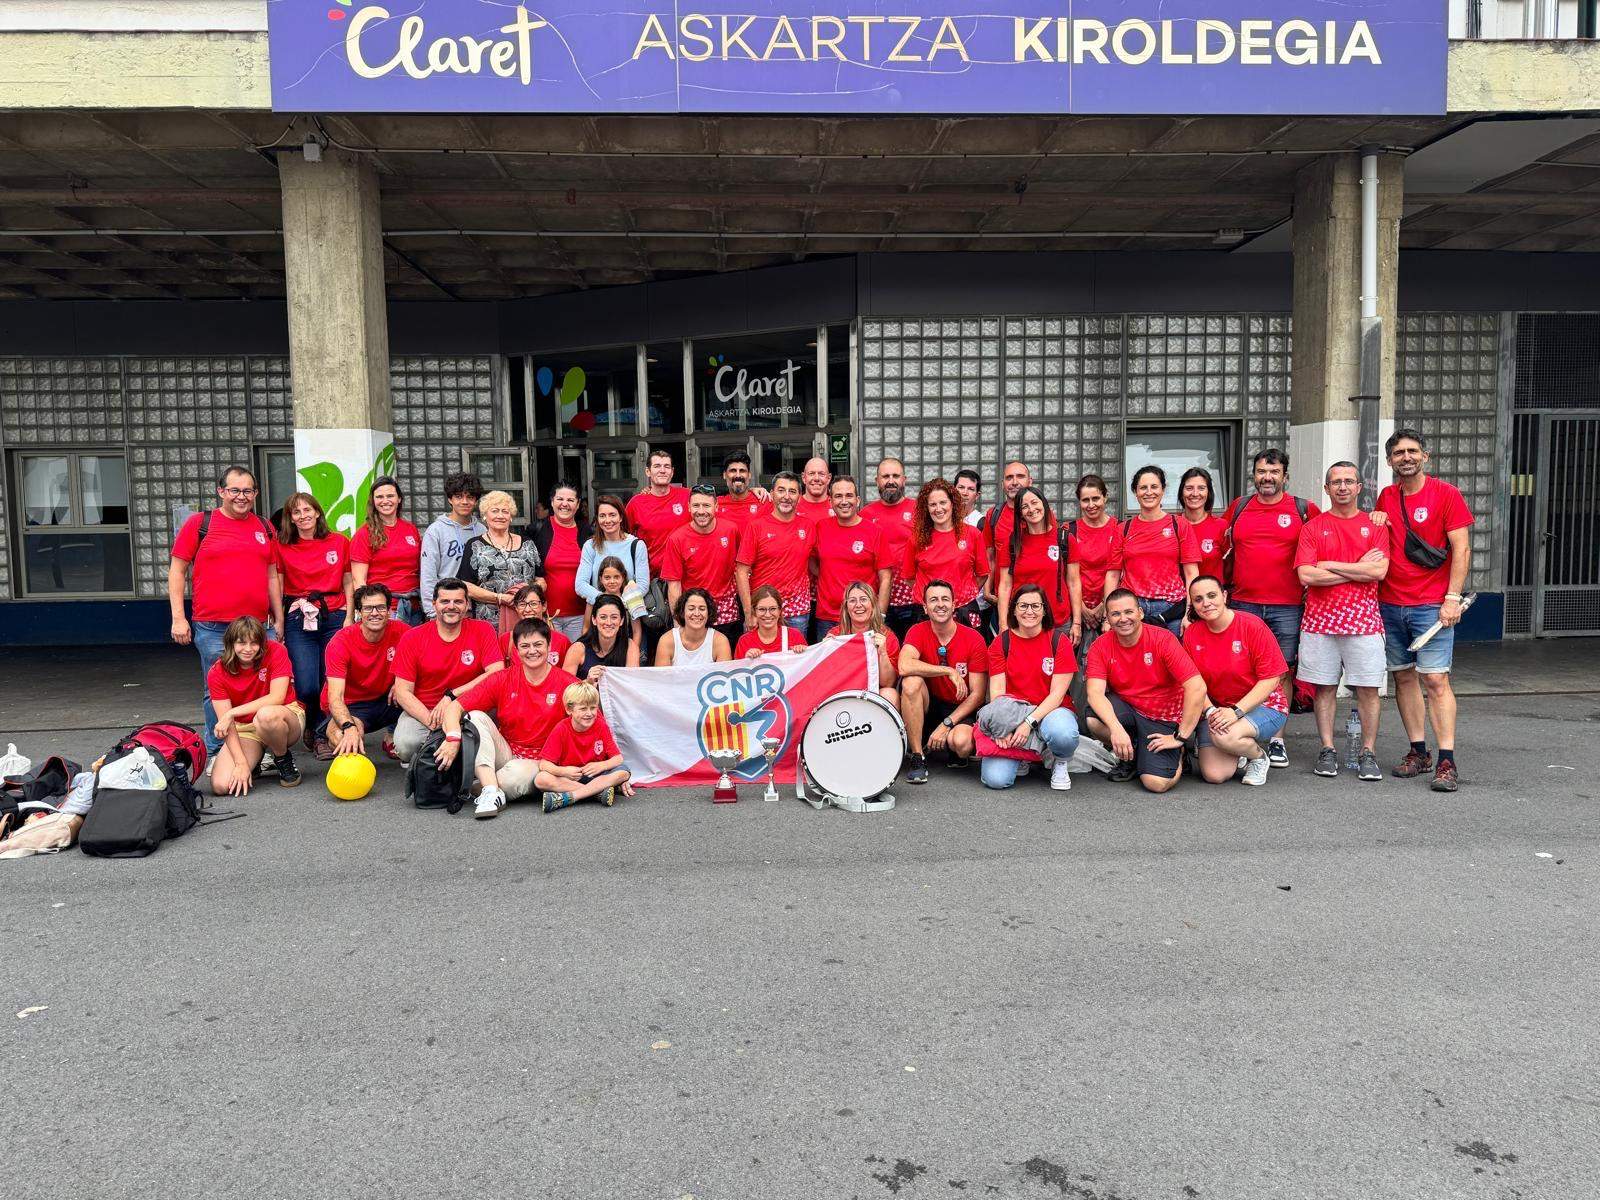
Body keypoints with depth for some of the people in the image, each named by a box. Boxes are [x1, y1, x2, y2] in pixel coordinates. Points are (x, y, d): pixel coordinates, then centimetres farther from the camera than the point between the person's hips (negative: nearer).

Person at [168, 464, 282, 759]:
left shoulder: (265, 528, 15)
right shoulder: (200, 523, 4)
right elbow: (177, 570, 4)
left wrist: (279, 619, 15)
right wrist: (178, 617, -3)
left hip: (257, 624, 3)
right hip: (213, 627, -3)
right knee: (217, 691, 3)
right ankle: (216, 752, 13)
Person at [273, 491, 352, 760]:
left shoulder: (339, 542, 8)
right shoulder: (281, 547, 5)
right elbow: (276, 587, 6)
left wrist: (349, 617, 2)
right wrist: (278, 622, 0)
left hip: (335, 617, 1)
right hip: (298, 619, -1)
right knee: (307, 687, -9)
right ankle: (315, 732, 19)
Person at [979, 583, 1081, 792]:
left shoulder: (1059, 641, -1)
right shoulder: (1001, 643, 3)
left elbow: (1057, 694, -7)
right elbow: (997, 692, -3)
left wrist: (1029, 722, -21)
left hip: (1050, 711, -1)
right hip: (1012, 712, 1)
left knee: (1063, 733, -40)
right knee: (995, 779, -22)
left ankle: (1061, 763, -2)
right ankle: (1020, 755, 14)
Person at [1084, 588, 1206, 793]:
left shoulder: (1163, 639, -17)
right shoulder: (1101, 647, -9)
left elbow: (1197, 688, -22)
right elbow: (1095, 692, -20)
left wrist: (1180, 738, -20)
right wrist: (1116, 729, -37)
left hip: (1163, 719, -3)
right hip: (1126, 710, 3)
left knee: (1156, 783, -23)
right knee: (1094, 720, -30)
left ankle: (1175, 755, 15)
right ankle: (1129, 757, 3)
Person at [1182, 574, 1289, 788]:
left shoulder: (1252, 626, -14)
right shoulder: (1191, 634, -2)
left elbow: (1271, 678, -14)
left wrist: (1236, 711, -22)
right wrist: (1210, 711, -17)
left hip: (1263, 705, -4)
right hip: (1217, 708, 4)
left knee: (1225, 737, -34)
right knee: (1214, 775, -13)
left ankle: (1259, 756, 1)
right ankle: (1246, 744, 20)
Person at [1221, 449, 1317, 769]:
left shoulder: (1305, 510, 4)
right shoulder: (1238, 508, 10)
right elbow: (1226, 552, 20)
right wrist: (1223, 589, 13)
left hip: (1287, 607, -1)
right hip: (1242, 604, 2)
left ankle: (1276, 737, 10)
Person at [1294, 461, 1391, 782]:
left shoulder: (1375, 526, 8)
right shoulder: (1313, 527, 6)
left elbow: (1379, 571, -7)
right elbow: (1306, 575, -7)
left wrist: (1330, 565, -7)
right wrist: (1358, 569, -6)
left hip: (1363, 619, 0)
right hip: (1320, 619, 0)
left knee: (1367, 689, 1)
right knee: (1324, 687, 4)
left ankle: (1368, 754, 10)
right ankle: (1328, 750, 13)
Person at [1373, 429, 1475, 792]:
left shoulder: (1446, 494, -3)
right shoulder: (1386, 497, 11)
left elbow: (1461, 548, -6)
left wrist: (1452, 598, -13)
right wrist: (1375, 520, 1)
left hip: (1431, 606, -5)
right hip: (1389, 605, 5)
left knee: (1435, 680, -9)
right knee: (1403, 678, 8)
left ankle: (1446, 762, -6)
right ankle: (1418, 752, 17)